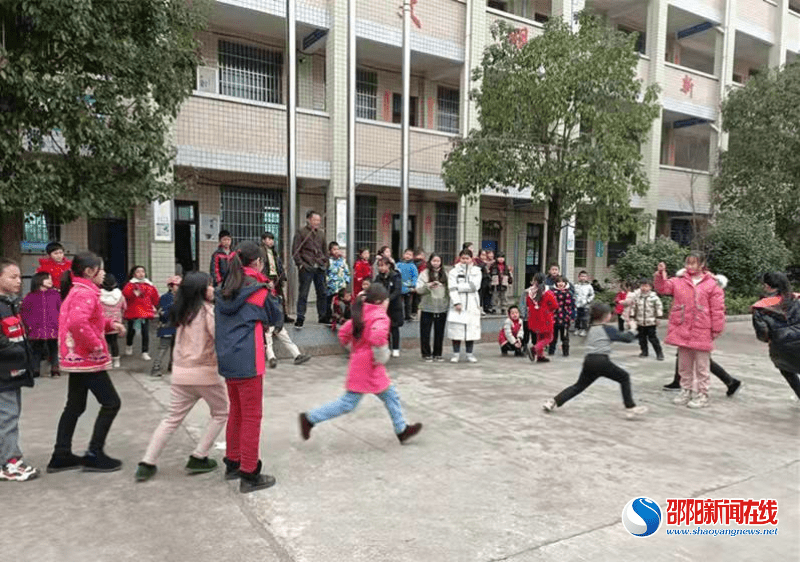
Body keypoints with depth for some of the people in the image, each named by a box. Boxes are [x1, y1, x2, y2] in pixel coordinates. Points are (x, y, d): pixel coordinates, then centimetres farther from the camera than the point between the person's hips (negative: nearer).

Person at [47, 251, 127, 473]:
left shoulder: (77, 291, 14)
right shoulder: (85, 293, -19)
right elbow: (77, 323, -34)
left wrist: (110, 324, 11)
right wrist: (95, 344, -24)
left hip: (77, 358, 10)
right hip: (87, 358, -10)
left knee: (75, 406, 16)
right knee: (111, 403, -2)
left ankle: (61, 455, 23)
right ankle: (94, 455, 3)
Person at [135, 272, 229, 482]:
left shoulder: (182, 311, 7)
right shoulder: (207, 310, -12)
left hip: (180, 373, 6)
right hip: (205, 372, -6)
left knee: (173, 418, 16)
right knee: (220, 413, 14)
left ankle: (146, 464, 13)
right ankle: (198, 458, 12)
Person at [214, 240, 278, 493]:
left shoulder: (224, 291, 9)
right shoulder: (257, 289, -11)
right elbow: (273, 319, 3)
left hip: (227, 359, 8)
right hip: (248, 361, -7)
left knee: (236, 412, 21)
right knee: (251, 416, 1)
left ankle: (233, 463, 33)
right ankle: (249, 475, 8)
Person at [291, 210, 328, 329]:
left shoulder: (321, 233, 16)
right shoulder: (301, 233, -1)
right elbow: (295, 251, -3)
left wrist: (325, 262, 11)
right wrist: (300, 264, -12)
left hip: (320, 268, 5)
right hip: (306, 268, -5)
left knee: (322, 293, 9)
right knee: (303, 294, -3)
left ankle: (323, 316, 20)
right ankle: (300, 319, 2)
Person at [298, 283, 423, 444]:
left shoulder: (361, 315, 9)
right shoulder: (380, 317, -17)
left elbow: (343, 333, 14)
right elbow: (378, 337, -36)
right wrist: (381, 358, -22)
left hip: (359, 363, 10)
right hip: (367, 369, -10)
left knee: (390, 395, 16)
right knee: (348, 403, 1)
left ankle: (402, 430, 25)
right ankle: (309, 418, 9)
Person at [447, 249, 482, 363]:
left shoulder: (477, 271, 10)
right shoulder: (454, 272, 6)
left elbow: (475, 286, -6)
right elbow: (452, 289, -4)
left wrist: (459, 287, -9)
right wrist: (456, 302, -15)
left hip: (472, 304, 1)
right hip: (457, 304, -1)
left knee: (471, 329, 1)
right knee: (456, 329, -3)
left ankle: (470, 354, 11)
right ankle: (456, 353, 7)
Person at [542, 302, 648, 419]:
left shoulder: (591, 328, 17)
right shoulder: (608, 329, -2)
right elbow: (627, 338, 3)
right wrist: (630, 332, 24)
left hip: (588, 361, 6)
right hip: (601, 361, -6)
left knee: (579, 386, 15)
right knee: (624, 377, 11)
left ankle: (554, 402, 8)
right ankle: (630, 408, 7)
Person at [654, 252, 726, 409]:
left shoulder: (711, 284, -5)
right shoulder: (679, 281, 5)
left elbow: (717, 309, -4)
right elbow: (663, 288, -1)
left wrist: (716, 330, -3)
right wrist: (660, 274, -18)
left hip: (701, 333, -4)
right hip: (682, 331, 4)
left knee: (701, 366, 6)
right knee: (684, 365, 15)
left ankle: (702, 395, 16)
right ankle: (686, 391, 28)